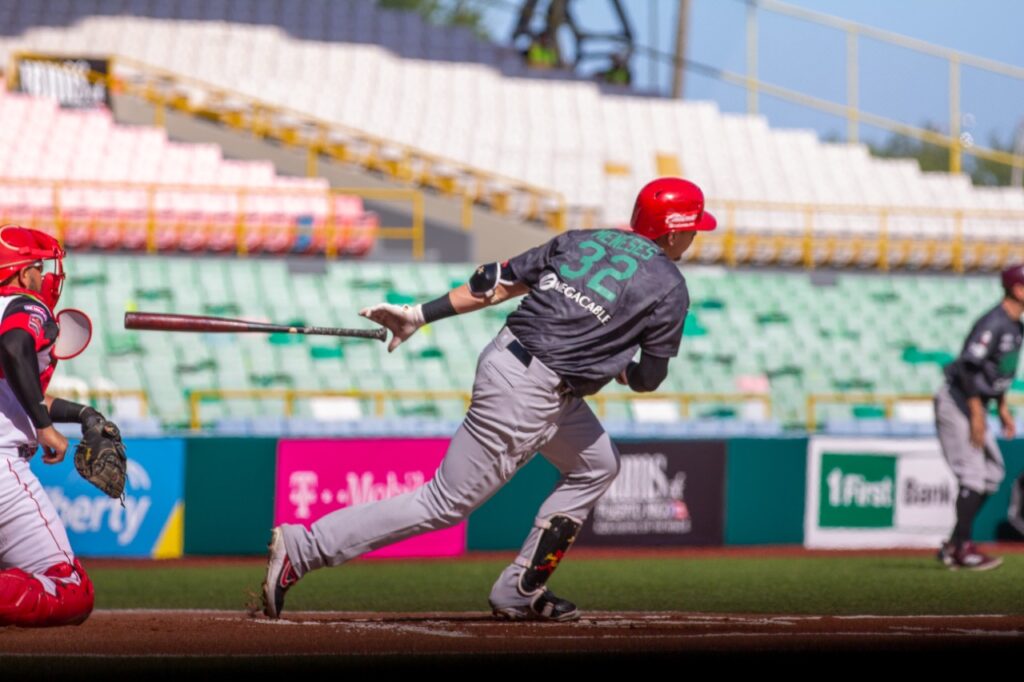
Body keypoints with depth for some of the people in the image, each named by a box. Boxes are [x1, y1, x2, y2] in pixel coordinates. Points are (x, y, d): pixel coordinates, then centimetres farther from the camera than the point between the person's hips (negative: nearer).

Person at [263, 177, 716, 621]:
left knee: (596, 468, 24)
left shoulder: (581, 242, 12)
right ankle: (301, 548, -5)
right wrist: (616, 369, 21)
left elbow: (497, 282, 8)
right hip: (529, 397, -8)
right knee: (445, 506, -1)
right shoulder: (669, 287, -5)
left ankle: (518, 593, 22)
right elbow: (649, 378, -1)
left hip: (504, 354, 9)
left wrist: (421, 314, 7)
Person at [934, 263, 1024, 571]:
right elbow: (969, 367, -25)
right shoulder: (993, 324, -21)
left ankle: (954, 545, 14)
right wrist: (977, 415, -26)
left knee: (993, 473, 10)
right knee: (973, 475, -11)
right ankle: (963, 548, -6)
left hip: (975, 404, 10)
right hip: (957, 403, -10)